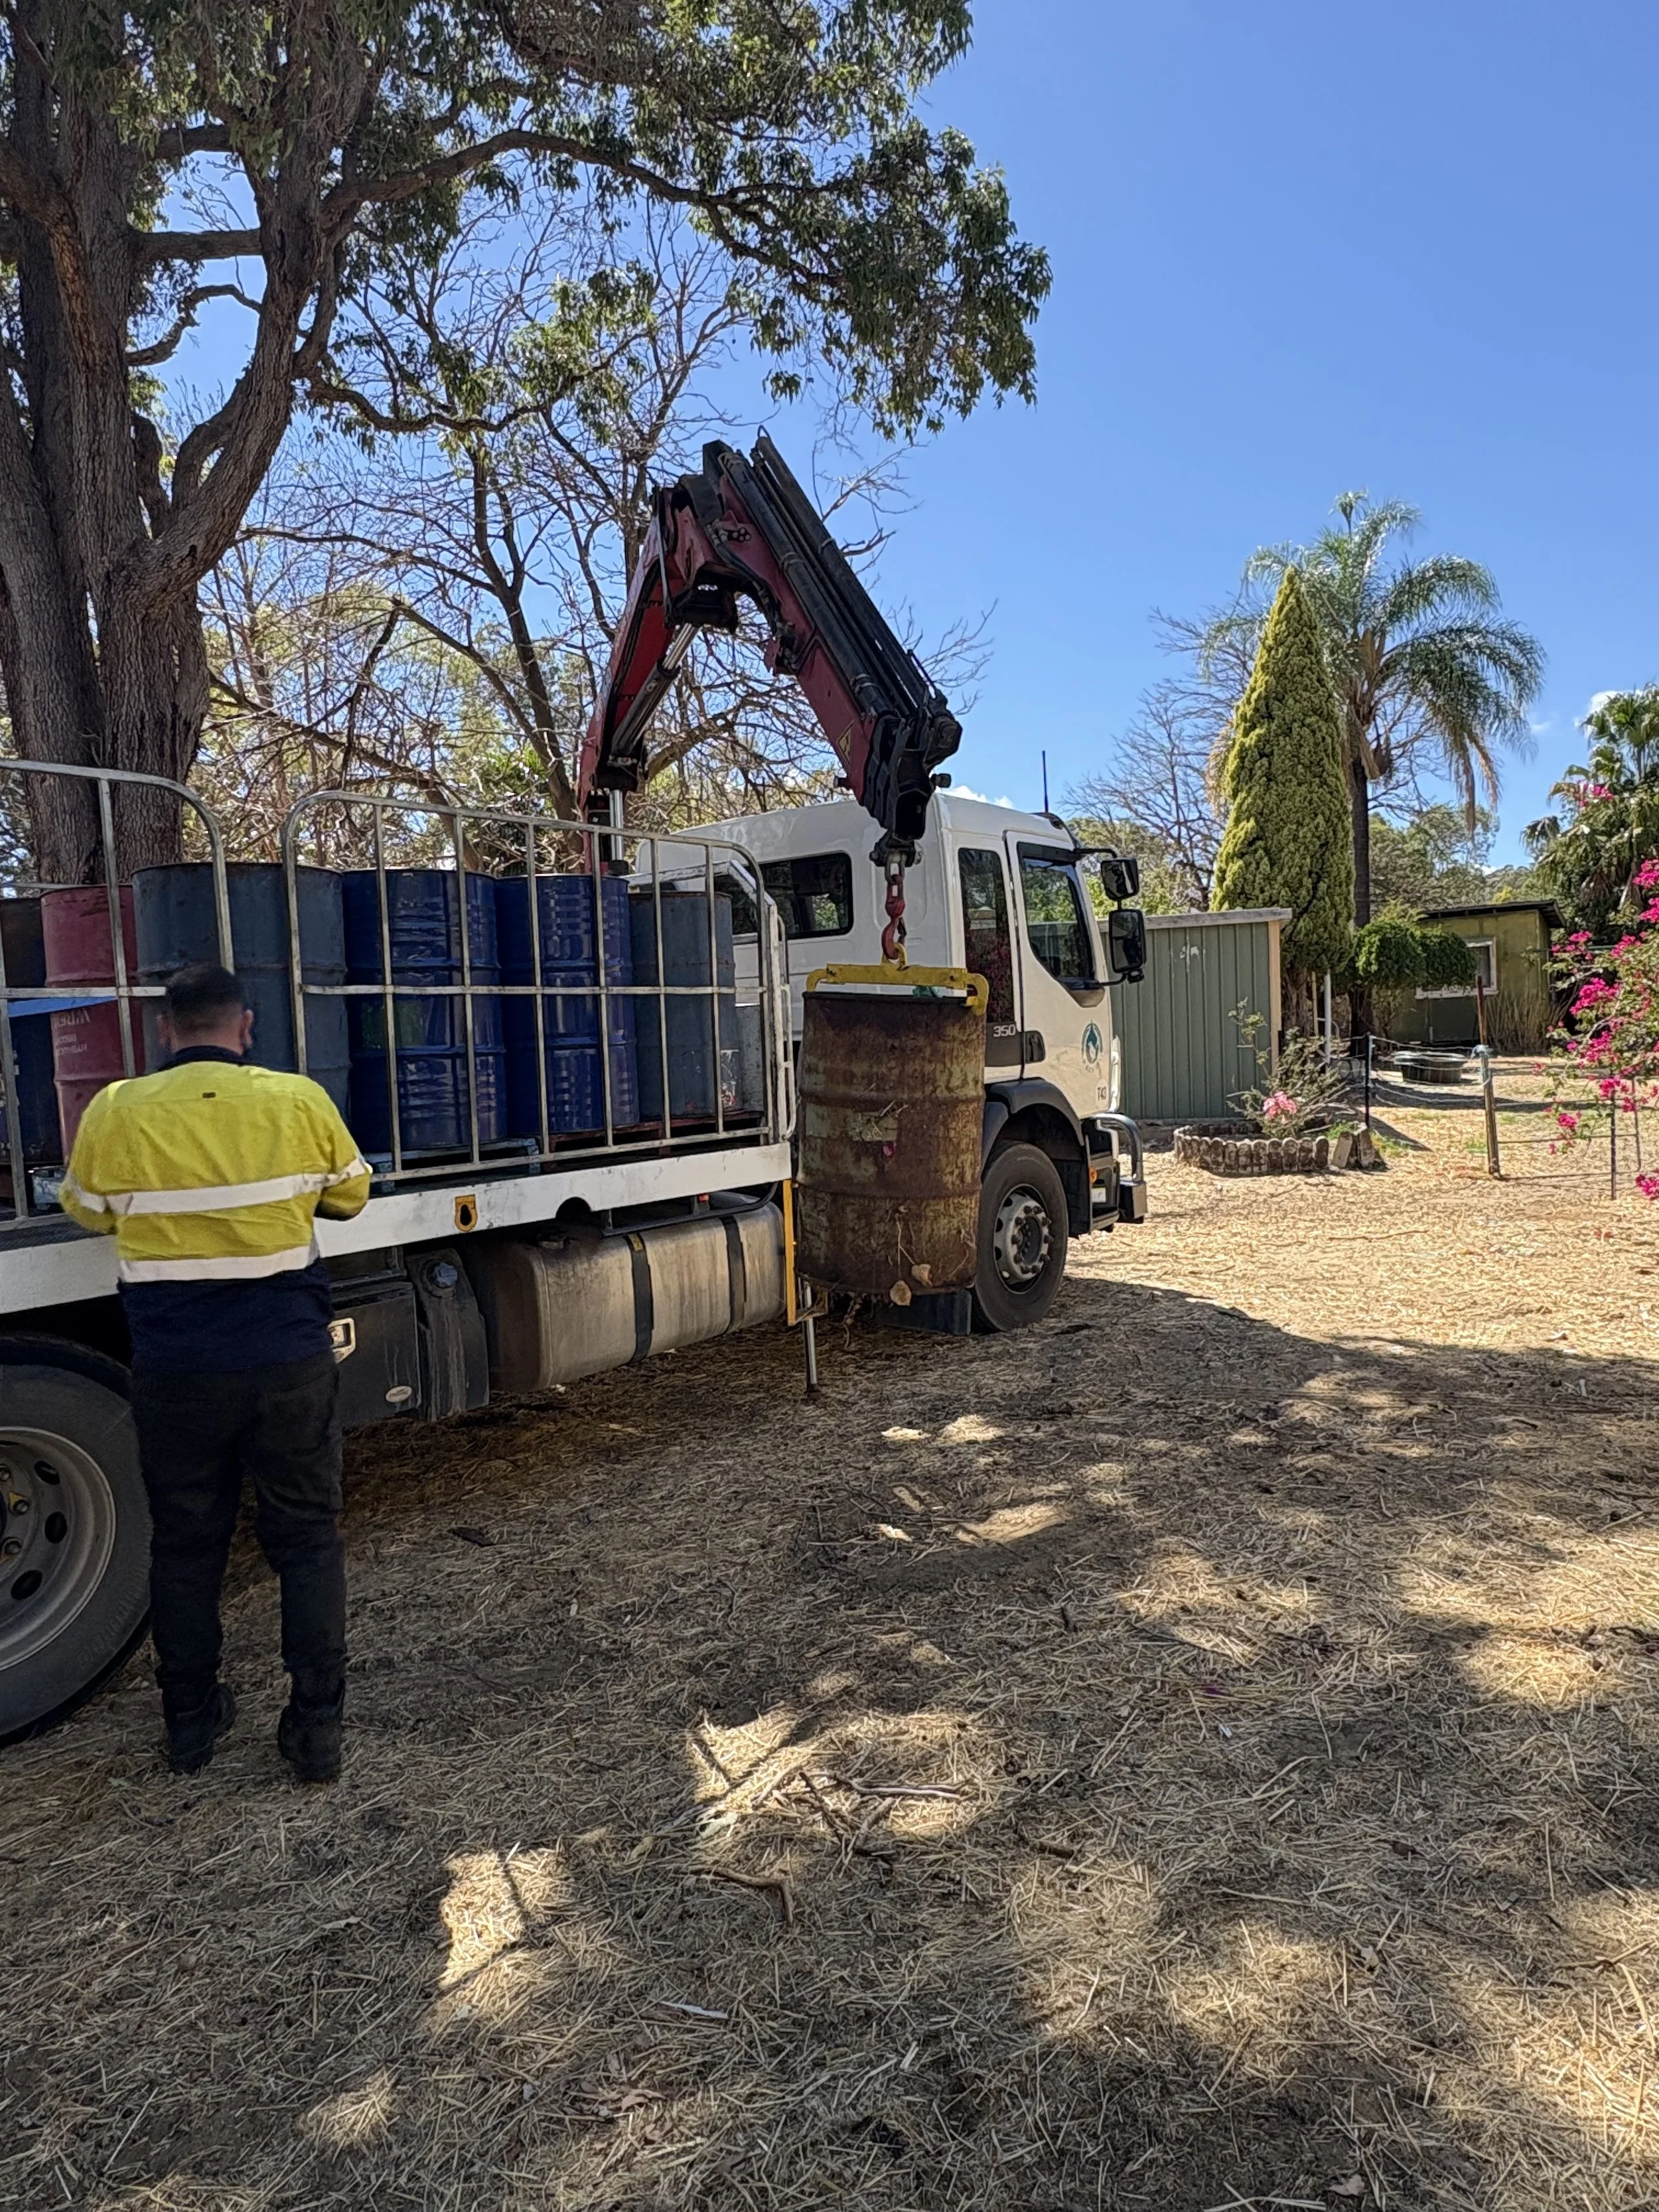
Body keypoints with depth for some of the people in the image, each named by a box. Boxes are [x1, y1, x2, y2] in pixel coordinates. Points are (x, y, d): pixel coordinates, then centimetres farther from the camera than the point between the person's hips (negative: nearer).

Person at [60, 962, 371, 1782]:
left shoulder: (116, 1113, -7)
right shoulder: (299, 1102, -8)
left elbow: (88, 1212, 10)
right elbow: (349, 1196, 8)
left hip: (175, 1370, 1)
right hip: (288, 1363, 0)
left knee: (186, 1545, 18)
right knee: (307, 1539, 12)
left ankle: (189, 1722, 32)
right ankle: (317, 1729, 17)